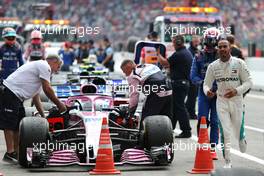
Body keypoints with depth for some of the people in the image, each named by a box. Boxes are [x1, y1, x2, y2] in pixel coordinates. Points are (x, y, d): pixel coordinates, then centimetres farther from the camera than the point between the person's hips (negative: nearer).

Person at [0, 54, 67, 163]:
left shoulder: (39, 66, 25)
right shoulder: (45, 66, -4)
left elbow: (36, 98, 26)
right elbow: (47, 89, -11)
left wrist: (43, 116, 23)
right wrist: (59, 105, -1)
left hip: (16, 96, 11)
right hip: (10, 93, -11)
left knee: (18, 124, 12)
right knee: (9, 124, -8)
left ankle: (16, 152, 15)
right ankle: (9, 154, -7)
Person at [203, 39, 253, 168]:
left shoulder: (239, 63, -6)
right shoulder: (213, 66, 0)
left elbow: (248, 82, -4)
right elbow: (207, 83, 7)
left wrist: (236, 91, -20)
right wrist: (207, 91, -17)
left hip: (236, 100, -1)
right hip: (221, 101, 1)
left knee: (239, 131, 8)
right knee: (225, 133, -5)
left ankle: (242, 139, 46)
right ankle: (227, 162, 1)